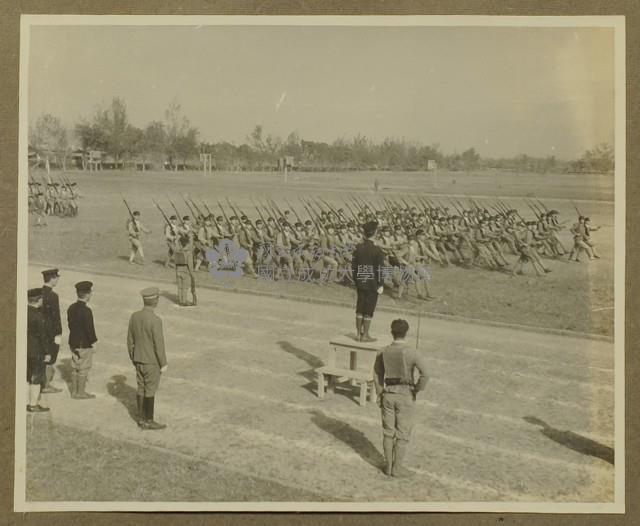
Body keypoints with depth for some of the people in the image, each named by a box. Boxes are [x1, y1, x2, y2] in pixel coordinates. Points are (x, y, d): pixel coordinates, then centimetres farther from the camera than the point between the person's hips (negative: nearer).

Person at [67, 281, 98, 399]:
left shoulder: (71, 308, 5)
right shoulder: (86, 311, -22)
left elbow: (70, 324, 12)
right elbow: (89, 328, -21)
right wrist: (93, 341, -9)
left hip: (73, 342, 8)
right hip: (85, 344, -8)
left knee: (75, 367, 16)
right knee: (83, 369, 3)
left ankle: (74, 391, 24)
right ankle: (80, 392, 10)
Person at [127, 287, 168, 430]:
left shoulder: (134, 316, -2)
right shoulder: (155, 320, -25)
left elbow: (130, 340, 6)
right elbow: (159, 344, -21)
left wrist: (133, 359, 17)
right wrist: (164, 364, -11)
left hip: (139, 360, 7)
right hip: (152, 362, -7)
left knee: (141, 389, 15)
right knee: (150, 391, 3)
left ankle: (141, 418, 24)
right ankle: (149, 421, 12)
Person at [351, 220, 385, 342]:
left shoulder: (358, 248, 1)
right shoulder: (376, 250, -13)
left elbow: (353, 267, 5)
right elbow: (378, 269, -13)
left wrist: (356, 281, 14)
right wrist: (380, 285, -6)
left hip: (360, 282, 5)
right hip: (372, 283, -5)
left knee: (360, 307, 14)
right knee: (369, 309, 3)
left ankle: (358, 333, 21)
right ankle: (365, 335, 9)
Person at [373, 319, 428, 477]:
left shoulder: (382, 352, -3)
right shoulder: (411, 353, -16)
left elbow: (377, 374, 6)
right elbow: (424, 373, -24)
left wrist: (379, 394, 16)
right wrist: (417, 389, -7)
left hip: (388, 394, 4)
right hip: (406, 396, -4)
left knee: (388, 431, 13)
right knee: (403, 433, 6)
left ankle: (389, 465, 20)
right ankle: (397, 468, 11)